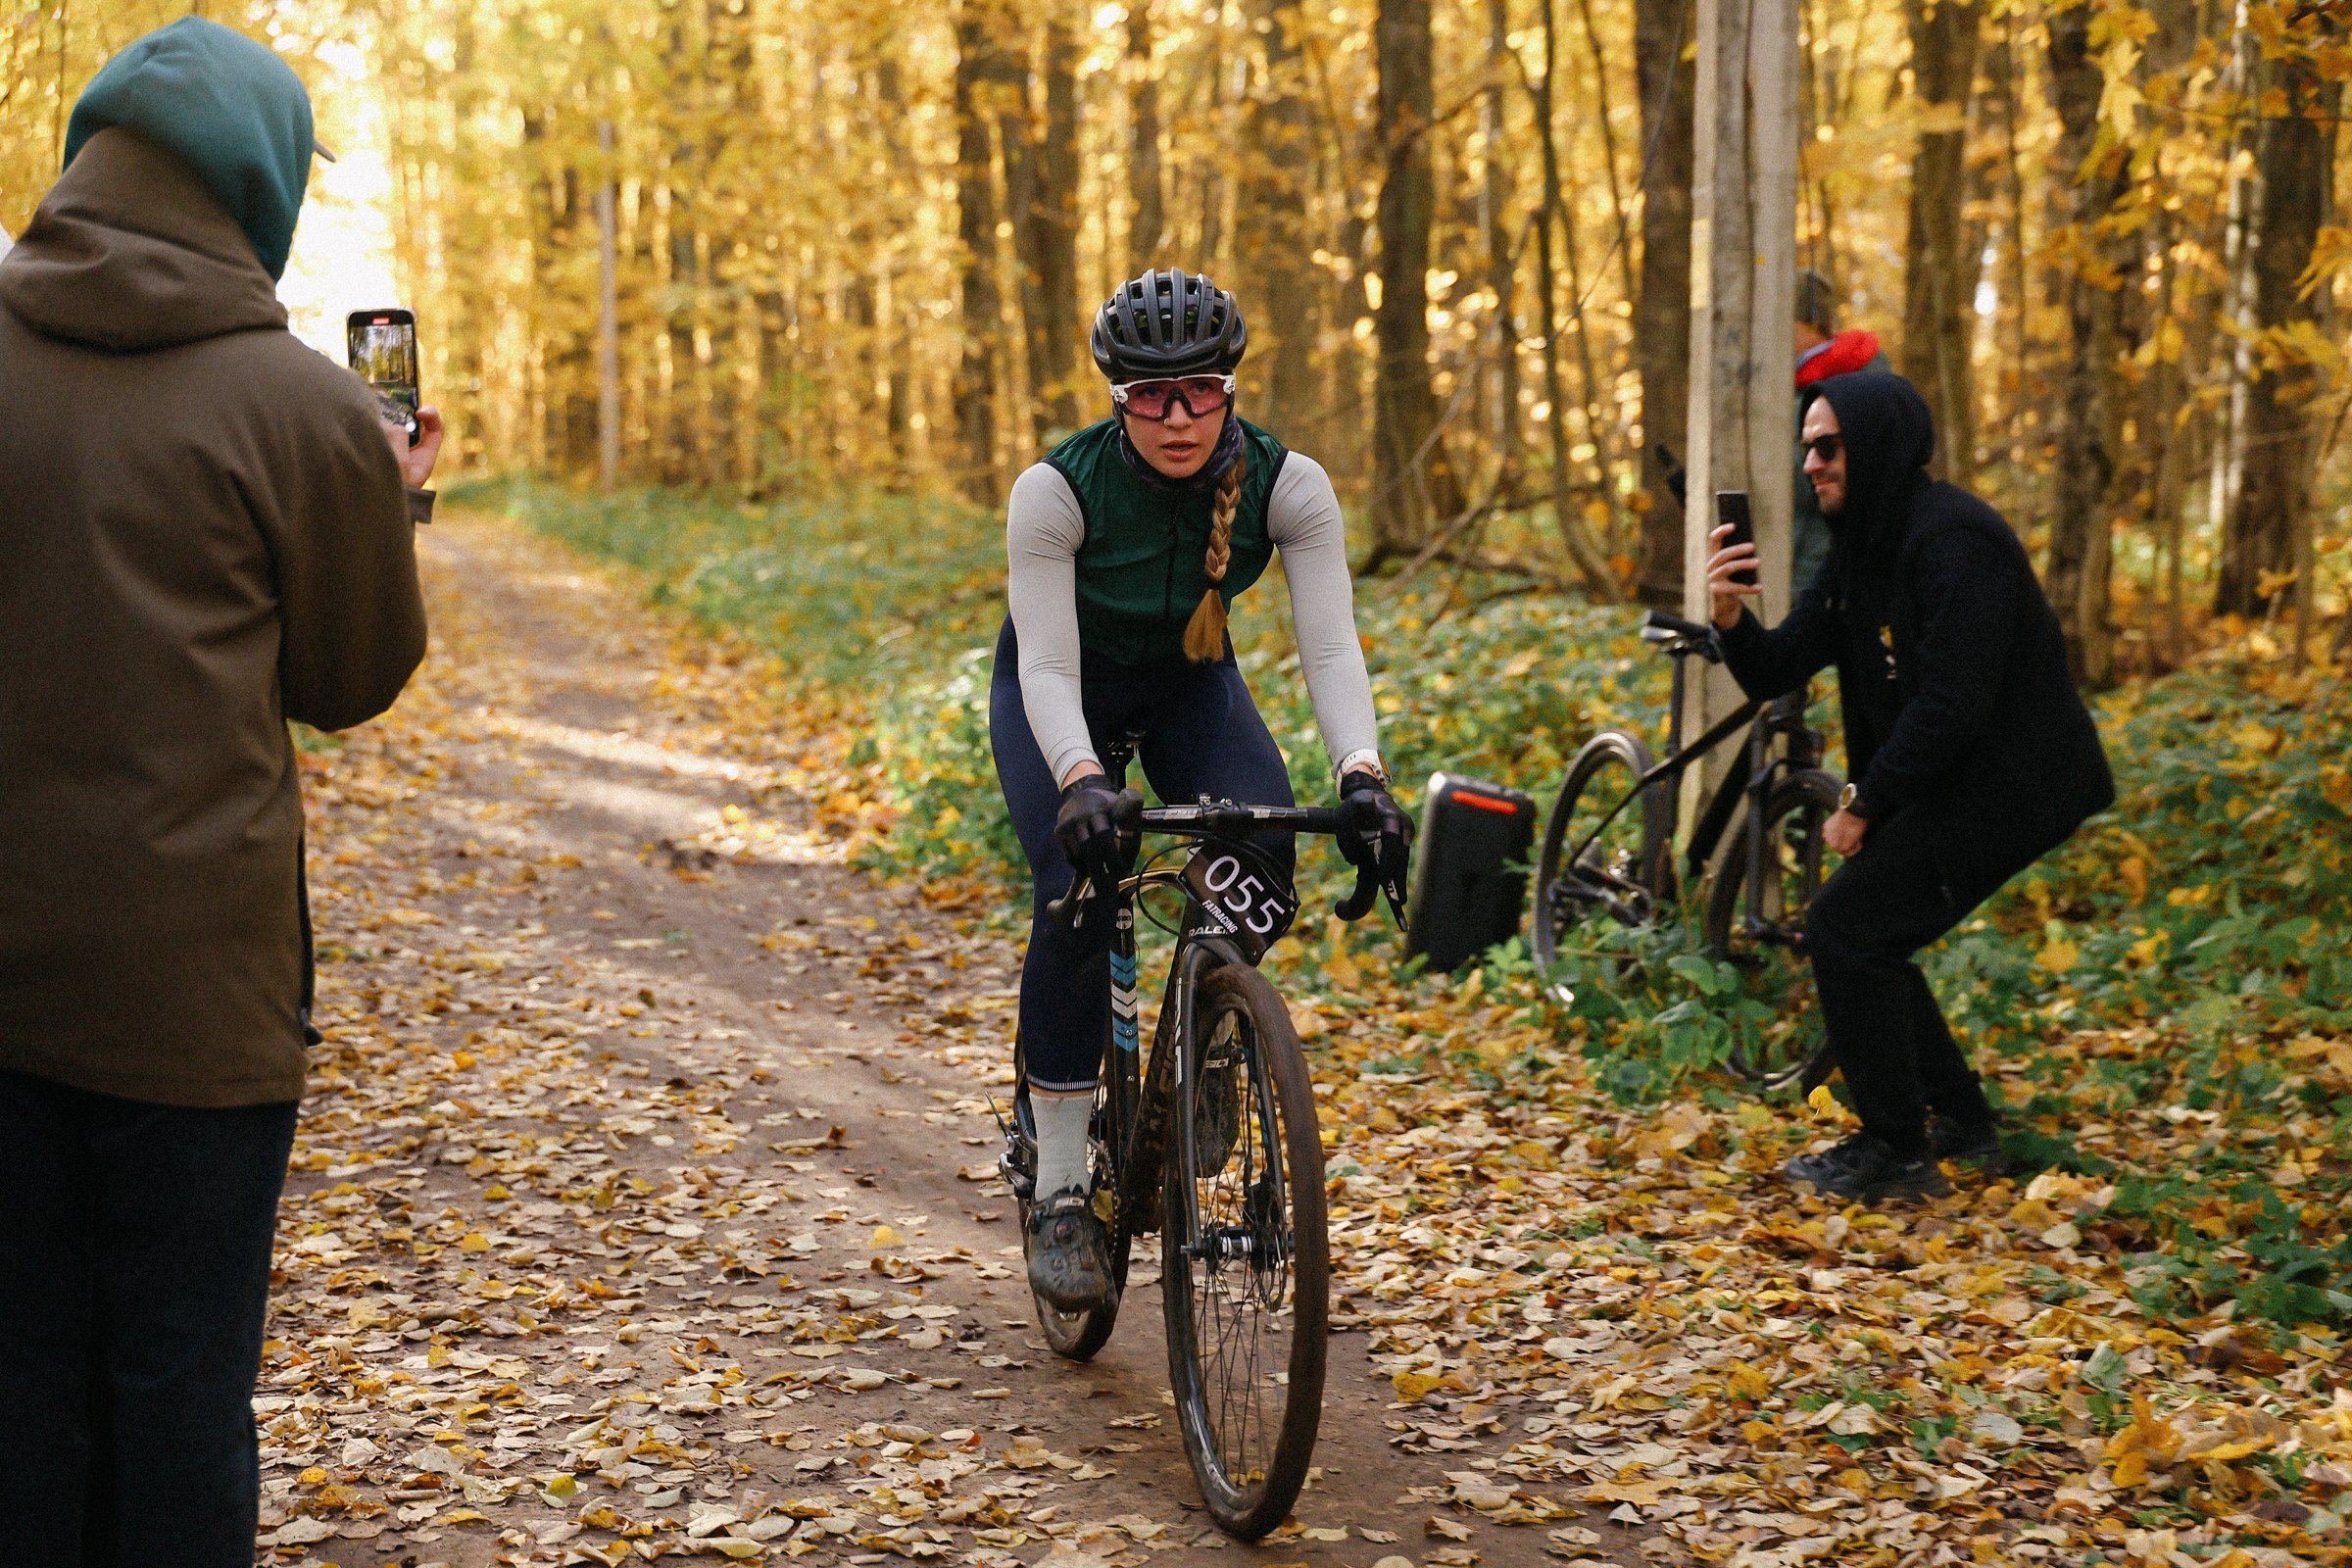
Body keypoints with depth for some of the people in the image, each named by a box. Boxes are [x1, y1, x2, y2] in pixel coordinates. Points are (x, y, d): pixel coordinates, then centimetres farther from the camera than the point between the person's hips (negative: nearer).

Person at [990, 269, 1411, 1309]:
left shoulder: (1288, 485, -25)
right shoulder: (1057, 489, -30)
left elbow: (1331, 644, -31)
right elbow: (1049, 666, -33)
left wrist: (1361, 774, -48)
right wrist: (1080, 781, -52)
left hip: (1189, 686, 2)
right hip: (1062, 691, -2)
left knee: (1263, 856, -25)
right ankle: (1060, 1187, -14)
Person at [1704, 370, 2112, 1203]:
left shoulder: (1953, 541, -22)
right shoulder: (1862, 547, 9)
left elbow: (1952, 703, -26)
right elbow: (1778, 672, 5)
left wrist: (1865, 805, -17)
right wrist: (1731, 619, -16)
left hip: (2009, 783, -10)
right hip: (1952, 782, 10)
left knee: (1848, 930, -12)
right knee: (1848, 928, 14)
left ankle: (1896, 1154, -1)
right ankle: (1960, 1120, 24)